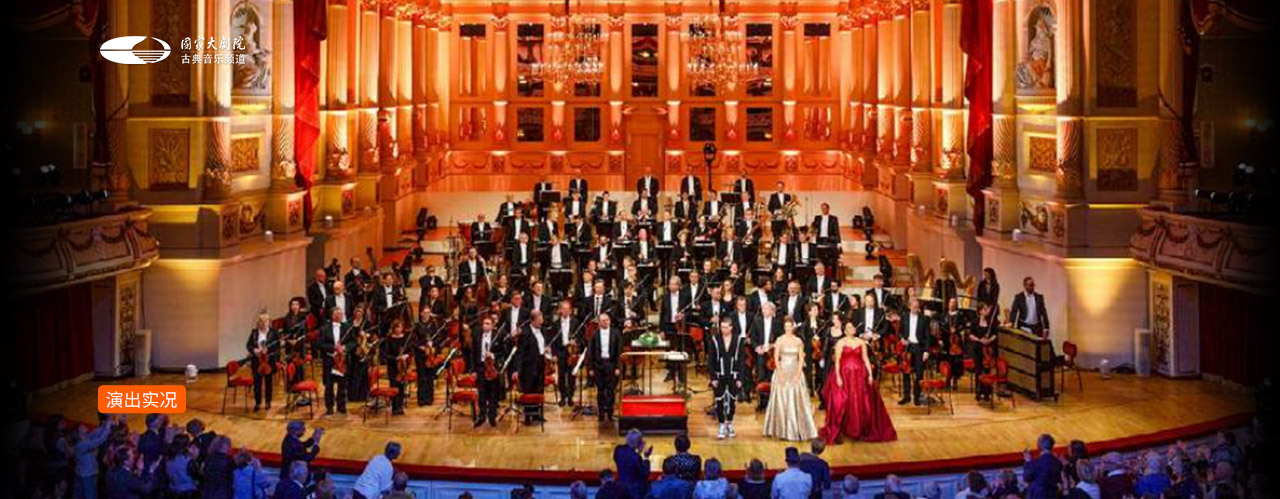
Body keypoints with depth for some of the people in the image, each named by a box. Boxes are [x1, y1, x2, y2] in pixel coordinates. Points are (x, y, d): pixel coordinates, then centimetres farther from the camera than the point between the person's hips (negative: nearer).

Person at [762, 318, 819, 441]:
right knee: (782, 401, 0)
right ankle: (783, 430, 6)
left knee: (797, 400, 0)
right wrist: (780, 374, -12)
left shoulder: (798, 341, 4)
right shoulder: (780, 340, 0)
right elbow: (776, 358, -3)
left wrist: (797, 374, -8)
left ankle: (798, 430, 6)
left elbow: (801, 359, 3)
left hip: (795, 372, 1)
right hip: (782, 372, -1)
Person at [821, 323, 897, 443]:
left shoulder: (861, 342, 10)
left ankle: (864, 431, 17)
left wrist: (870, 374, -1)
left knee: (862, 404, 6)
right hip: (844, 375, -3)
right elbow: (837, 361, -6)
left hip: (859, 376, 3)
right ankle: (836, 433, 2)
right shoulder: (840, 342, 0)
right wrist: (838, 377, -14)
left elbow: (866, 359, 7)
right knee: (841, 404, -5)